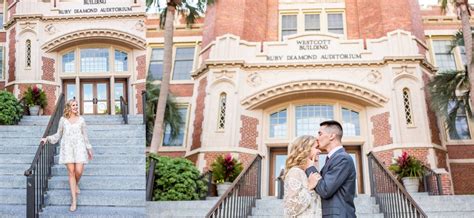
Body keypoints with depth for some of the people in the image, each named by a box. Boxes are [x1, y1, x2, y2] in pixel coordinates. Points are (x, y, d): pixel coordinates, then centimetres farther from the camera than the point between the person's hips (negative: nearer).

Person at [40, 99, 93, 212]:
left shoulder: (81, 120, 9)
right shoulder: (63, 119, 8)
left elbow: (85, 135, 13)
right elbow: (58, 135, 15)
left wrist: (89, 149, 13)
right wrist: (47, 138, 0)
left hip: (79, 147, 0)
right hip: (67, 147, 0)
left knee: (79, 171, -13)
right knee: (71, 172, -4)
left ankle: (76, 184, 26)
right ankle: (74, 200, -1)